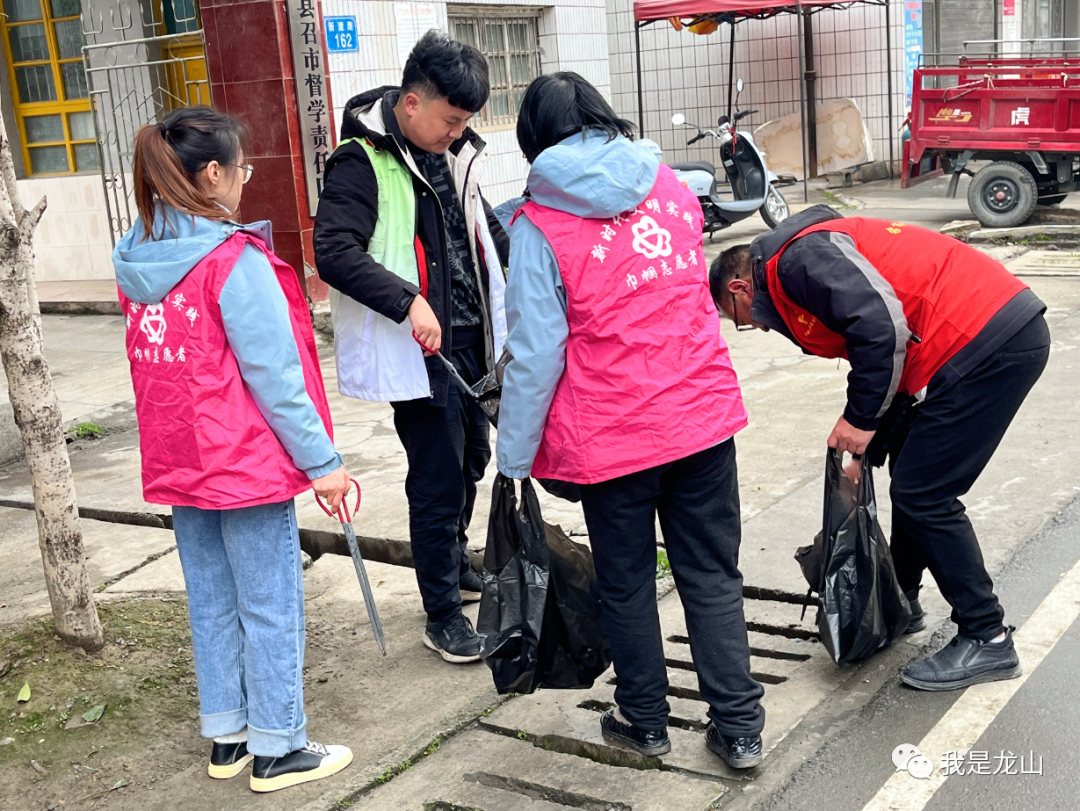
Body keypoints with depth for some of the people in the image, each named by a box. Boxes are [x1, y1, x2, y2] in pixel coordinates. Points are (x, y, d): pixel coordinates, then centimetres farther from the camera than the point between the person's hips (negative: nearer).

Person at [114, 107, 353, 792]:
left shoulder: (135, 262, 3)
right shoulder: (236, 264, -19)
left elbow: (159, 366, 9)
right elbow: (273, 375, -19)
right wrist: (321, 460, -11)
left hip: (180, 465, 7)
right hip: (248, 465, -7)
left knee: (212, 601, 18)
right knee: (270, 608, 6)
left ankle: (228, 736, 31)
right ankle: (277, 750, 18)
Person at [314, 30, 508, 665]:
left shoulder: (453, 152, 11)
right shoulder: (362, 162, -14)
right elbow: (334, 252, -25)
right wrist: (409, 301, -32)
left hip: (472, 338, 8)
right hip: (419, 349, -8)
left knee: (472, 458, 20)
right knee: (439, 480, -3)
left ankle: (456, 564, 43)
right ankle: (443, 615, 11)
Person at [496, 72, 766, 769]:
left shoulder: (539, 226, -9)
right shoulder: (671, 188, 5)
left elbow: (536, 355, -11)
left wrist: (514, 457, -2)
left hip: (611, 436, -3)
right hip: (704, 415, 4)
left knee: (627, 584, 15)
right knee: (713, 577, 13)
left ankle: (644, 720, 30)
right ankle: (739, 727, 19)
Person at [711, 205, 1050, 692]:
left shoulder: (799, 257, -9)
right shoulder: (819, 252, 23)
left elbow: (881, 324, -23)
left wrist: (860, 419, -12)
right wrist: (862, 452, 27)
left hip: (988, 340, -11)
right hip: (1009, 329, 11)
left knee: (923, 495, -5)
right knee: (911, 466, 21)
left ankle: (987, 640, 7)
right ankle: (902, 600, 36)